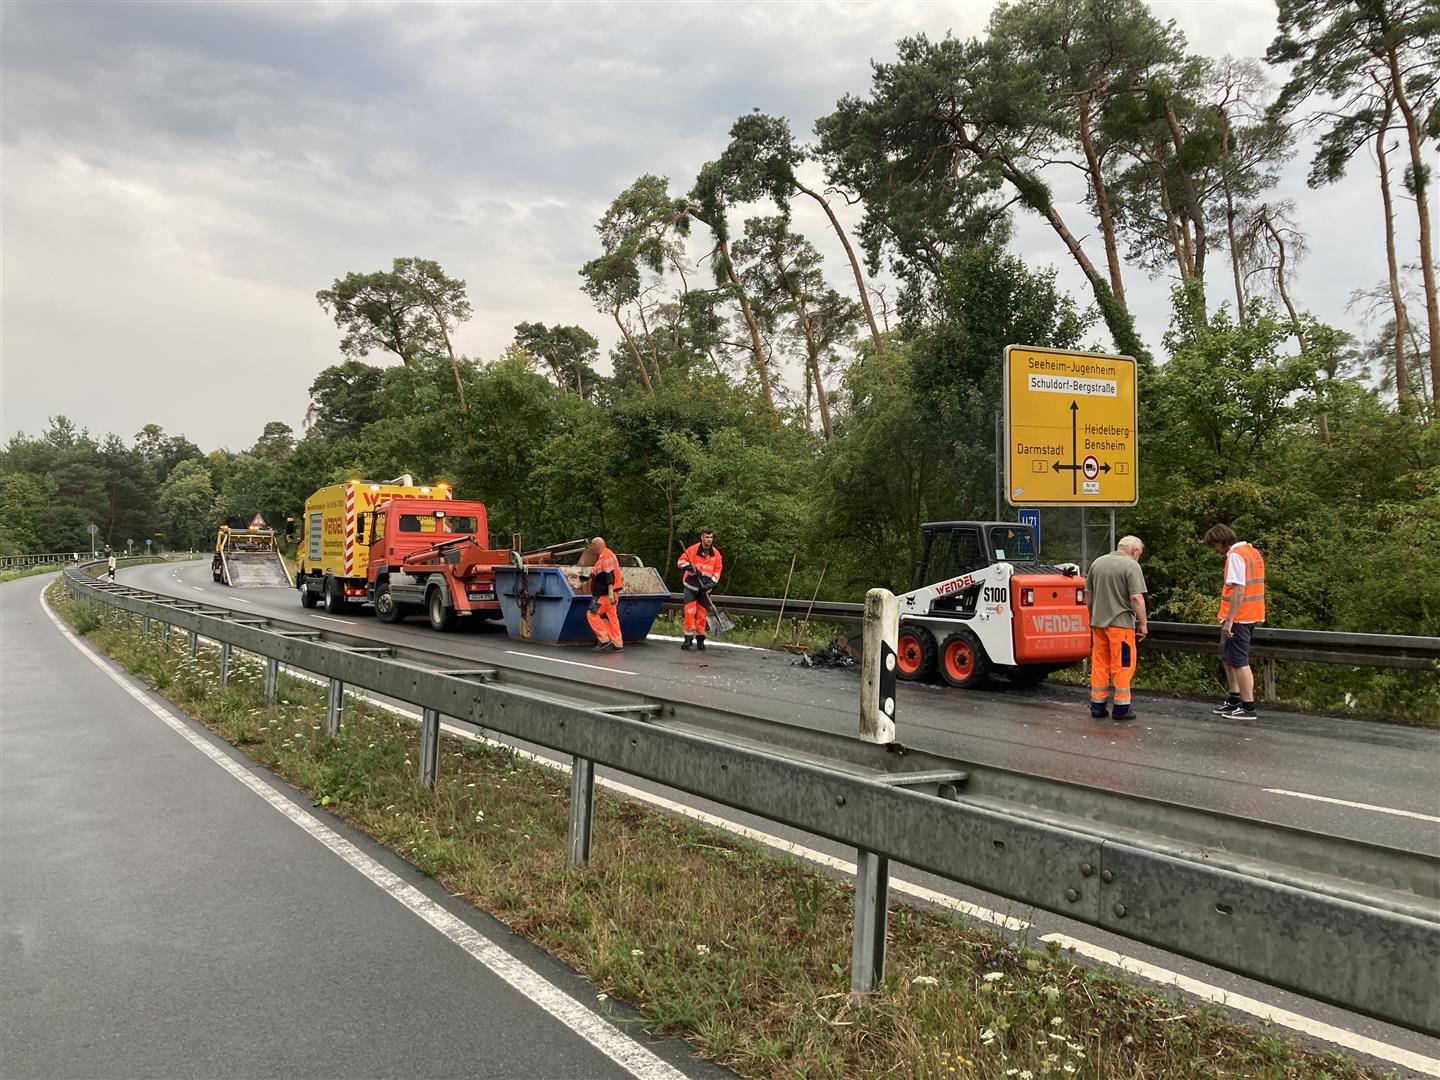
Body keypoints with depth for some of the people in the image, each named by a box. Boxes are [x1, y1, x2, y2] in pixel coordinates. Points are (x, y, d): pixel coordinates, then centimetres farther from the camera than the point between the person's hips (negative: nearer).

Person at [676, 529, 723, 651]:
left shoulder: (716, 554, 1)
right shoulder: (692, 549, -6)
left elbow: (717, 571, 4)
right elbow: (680, 561, -3)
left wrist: (710, 584, -9)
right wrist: (690, 567, -20)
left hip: (704, 589, 2)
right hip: (690, 587, -2)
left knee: (702, 614, 5)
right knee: (689, 612, -11)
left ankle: (700, 639, 17)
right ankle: (688, 639, -6)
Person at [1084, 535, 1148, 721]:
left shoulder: (1097, 562, 12)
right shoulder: (1131, 566, -9)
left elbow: (1087, 592, 17)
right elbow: (1136, 598, -15)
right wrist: (1143, 623, -8)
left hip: (1098, 622, 6)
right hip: (1121, 622, -6)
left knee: (1099, 663, 11)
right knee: (1122, 665, 1)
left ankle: (1097, 705, 14)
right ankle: (1121, 707, 4)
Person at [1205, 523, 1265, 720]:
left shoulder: (1236, 555, -15)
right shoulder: (1252, 552, 16)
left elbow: (1238, 590, -22)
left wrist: (1229, 619, -21)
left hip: (1238, 618, -10)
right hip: (1251, 615, 10)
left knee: (1239, 662, -3)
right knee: (1227, 658, 20)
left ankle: (1248, 708, 1)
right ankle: (1234, 700, 29)